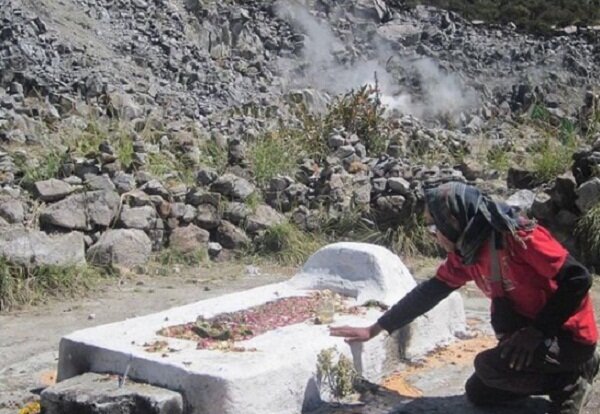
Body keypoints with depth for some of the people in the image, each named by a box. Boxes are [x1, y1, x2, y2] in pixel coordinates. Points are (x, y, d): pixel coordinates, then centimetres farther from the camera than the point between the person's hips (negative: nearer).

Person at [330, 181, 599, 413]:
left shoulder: (519, 237, -26)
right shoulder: (464, 255, -1)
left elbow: (578, 280, -25)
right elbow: (427, 293, 6)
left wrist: (537, 331, -26)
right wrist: (374, 329, 5)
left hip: (569, 335, -9)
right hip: (530, 332, 9)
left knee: (489, 366, -25)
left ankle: (572, 381, -3)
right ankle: (563, 372, 17)